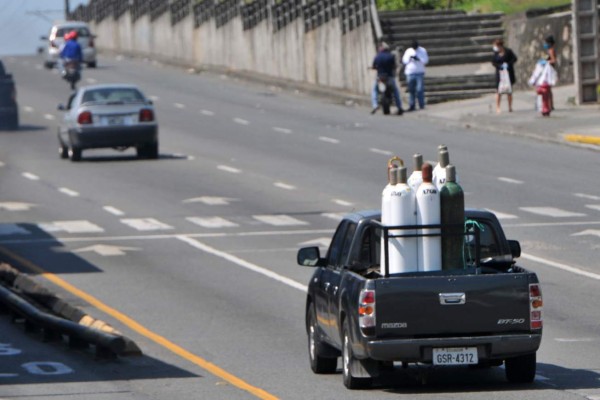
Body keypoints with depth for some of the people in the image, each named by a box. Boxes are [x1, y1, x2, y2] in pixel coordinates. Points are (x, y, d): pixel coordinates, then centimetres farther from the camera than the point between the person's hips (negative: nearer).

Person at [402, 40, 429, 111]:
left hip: (419, 73, -2)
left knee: (419, 89, -8)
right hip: (410, 73, 2)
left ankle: (421, 105, -4)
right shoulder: (408, 51, 9)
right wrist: (409, 58, -14)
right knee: (411, 90, 1)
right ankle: (411, 105, 4)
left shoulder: (422, 51, 3)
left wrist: (418, 59, -19)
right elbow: (404, 60, 6)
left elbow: (425, 60, -4)